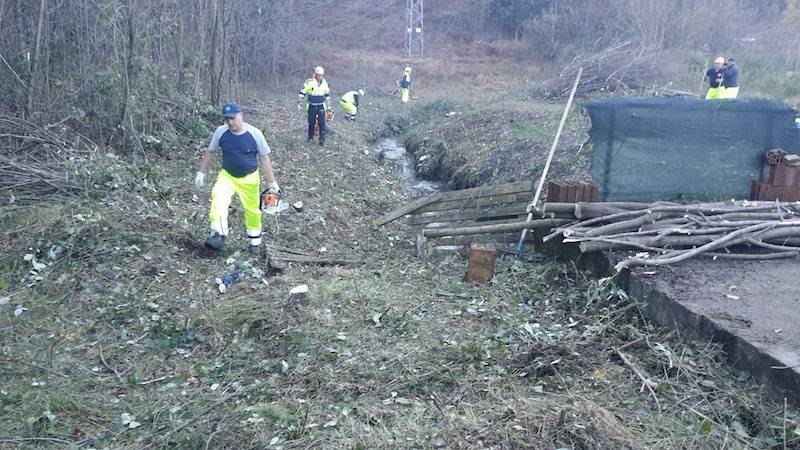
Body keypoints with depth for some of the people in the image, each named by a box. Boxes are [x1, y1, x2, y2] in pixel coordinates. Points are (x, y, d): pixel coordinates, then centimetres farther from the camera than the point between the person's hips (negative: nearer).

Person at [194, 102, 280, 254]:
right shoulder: (221, 132, -10)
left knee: (252, 210, 11)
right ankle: (218, 236, -32)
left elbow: (264, 158, -8)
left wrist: (272, 182, -7)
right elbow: (209, 152, 5)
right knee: (218, 198, -26)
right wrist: (201, 172, 6)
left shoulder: (255, 134, -16)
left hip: (249, 179, -1)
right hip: (227, 176, 1)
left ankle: (255, 241, 33)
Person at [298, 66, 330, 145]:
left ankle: (322, 140, 1)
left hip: (321, 106, 2)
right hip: (311, 106, -1)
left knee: (322, 123, -5)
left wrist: (328, 104, 16)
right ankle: (310, 137, 28)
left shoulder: (324, 83, 0)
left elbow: (327, 93, 13)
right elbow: (303, 91, -5)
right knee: (311, 122, 9)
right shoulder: (309, 82, -12)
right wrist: (299, 100, -8)